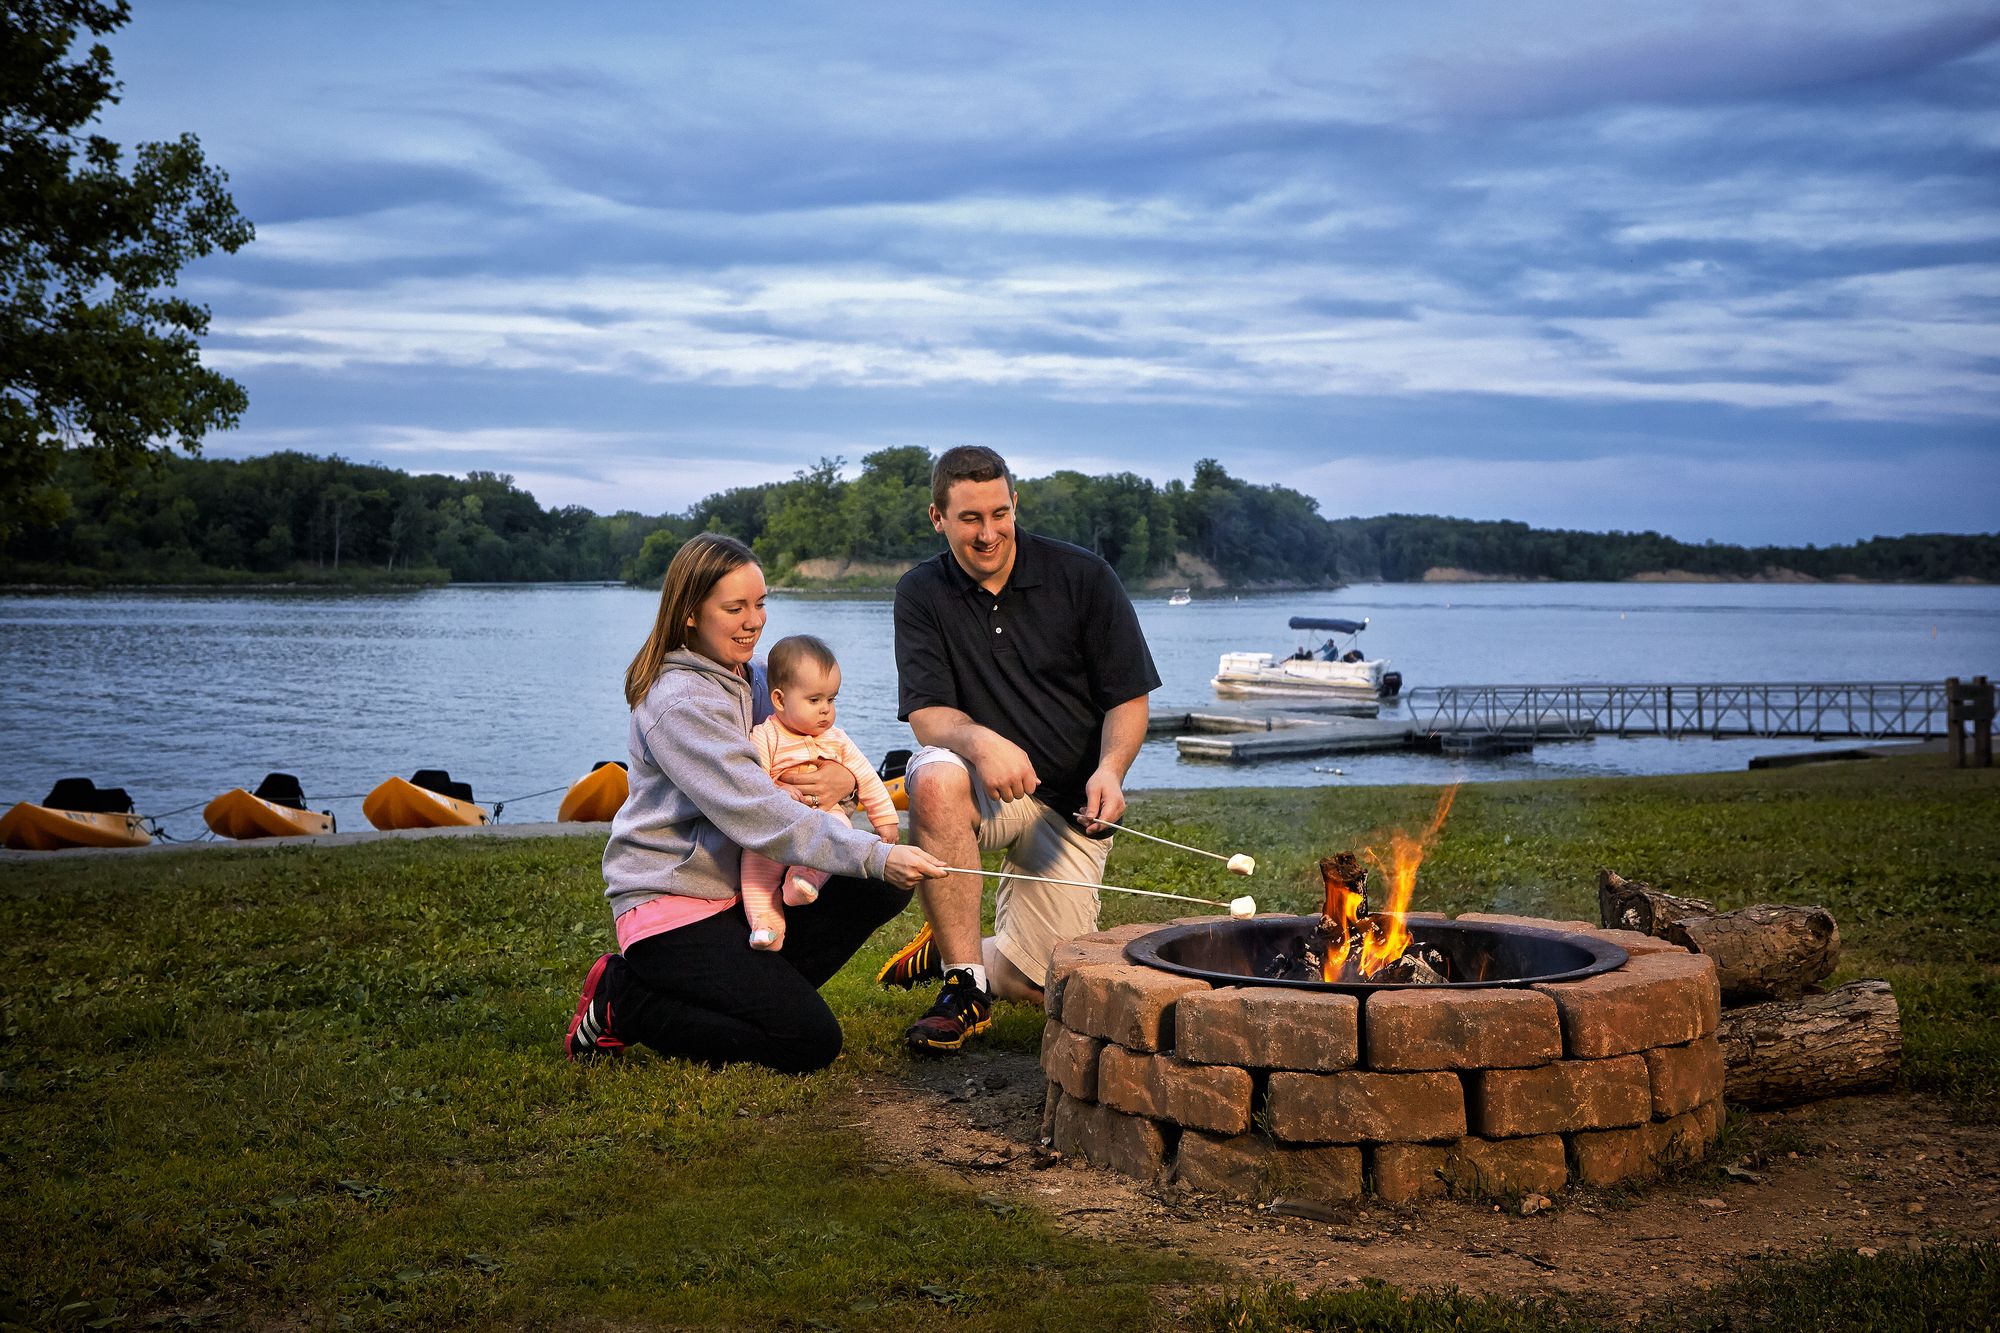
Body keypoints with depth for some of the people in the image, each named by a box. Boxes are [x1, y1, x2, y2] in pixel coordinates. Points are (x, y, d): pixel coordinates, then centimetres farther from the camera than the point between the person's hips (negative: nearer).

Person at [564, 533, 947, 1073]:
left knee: (884, 888, -6)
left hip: (741, 895, 9)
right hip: (672, 908, -8)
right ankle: (624, 1003, -2)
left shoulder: (753, 677, 9)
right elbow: (756, 813, -29)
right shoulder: (678, 703, -19)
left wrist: (842, 778, -13)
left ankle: (751, 993, 0)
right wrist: (875, 855, -36)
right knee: (810, 1043, -15)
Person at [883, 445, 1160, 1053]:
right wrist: (981, 740, -33)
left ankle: (947, 952, 29)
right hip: (987, 794, 0)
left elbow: (1128, 700, -2)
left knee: (1038, 984, -7)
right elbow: (928, 716, -10)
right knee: (935, 777, -38)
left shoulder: (1083, 577, -6)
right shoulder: (922, 594, -3)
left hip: (1071, 804, 0)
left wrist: (1110, 769, -23)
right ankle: (966, 988, -24)